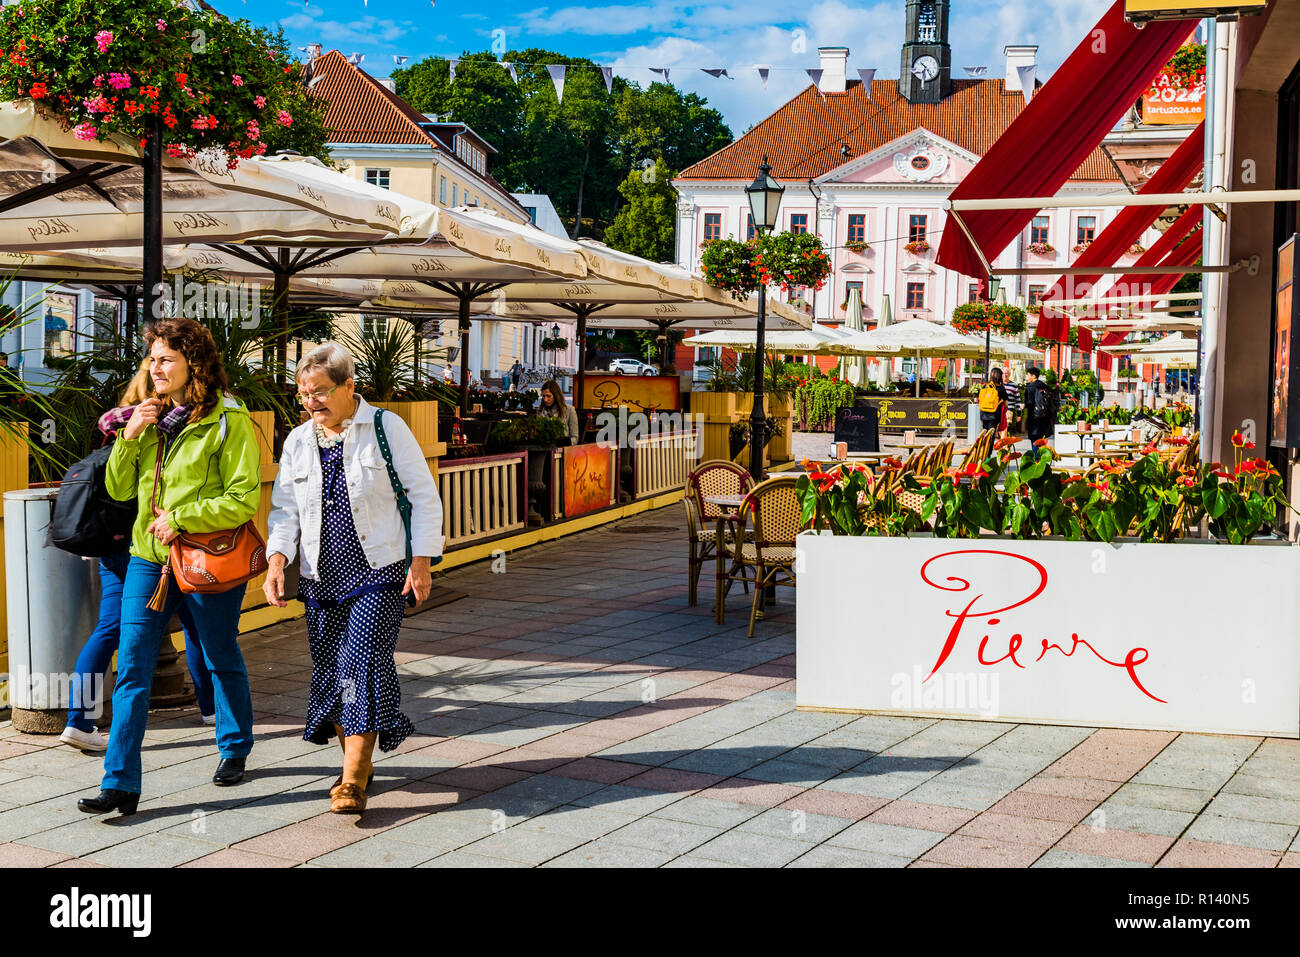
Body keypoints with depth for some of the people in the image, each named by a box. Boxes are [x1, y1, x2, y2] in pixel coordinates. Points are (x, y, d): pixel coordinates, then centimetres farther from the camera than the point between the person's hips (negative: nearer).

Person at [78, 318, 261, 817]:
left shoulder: (228, 420, -10)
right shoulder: (151, 417, 8)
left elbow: (244, 499, -15)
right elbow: (118, 490, 8)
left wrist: (180, 520, -17)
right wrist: (129, 436, -7)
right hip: (148, 558, 5)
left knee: (222, 661, 14)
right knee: (131, 668, -3)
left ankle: (235, 749, 37)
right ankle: (120, 783, 0)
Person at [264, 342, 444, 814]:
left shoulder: (387, 428, -4)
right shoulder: (298, 442, 9)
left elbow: (423, 497, -2)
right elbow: (285, 509, 11)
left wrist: (422, 560, -8)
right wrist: (277, 559, -7)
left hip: (379, 572, -5)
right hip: (322, 577, 5)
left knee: (363, 666, -14)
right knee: (331, 670, 7)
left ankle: (353, 781, -12)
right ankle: (358, 764, 25)